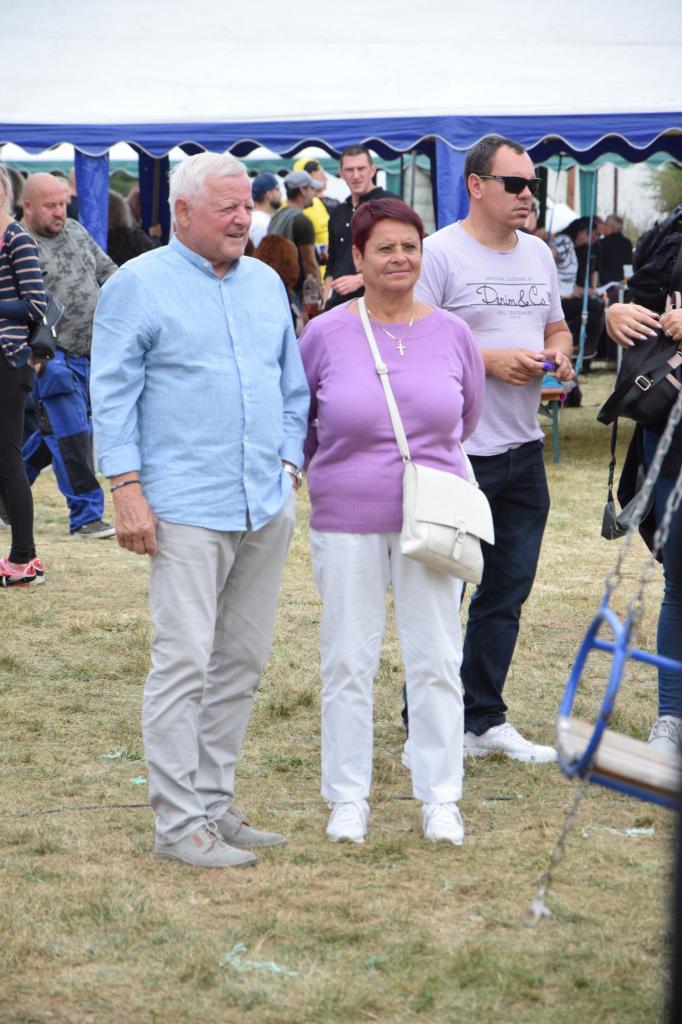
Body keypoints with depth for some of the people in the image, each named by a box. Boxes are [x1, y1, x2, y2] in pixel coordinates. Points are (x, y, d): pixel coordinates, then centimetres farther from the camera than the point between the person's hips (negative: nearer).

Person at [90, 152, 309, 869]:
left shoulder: (267, 284, 16)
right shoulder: (138, 285, -2)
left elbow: (292, 385, 23)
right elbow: (113, 395, -5)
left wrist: (288, 466, 13)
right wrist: (128, 488, -12)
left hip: (267, 508, 7)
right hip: (186, 511, -6)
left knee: (242, 663, 9)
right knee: (183, 664, -9)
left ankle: (215, 805, 18)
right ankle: (179, 823, -5)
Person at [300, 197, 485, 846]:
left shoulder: (450, 334, 2)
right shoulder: (325, 335, -4)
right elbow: (295, 422, 9)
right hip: (346, 522, -1)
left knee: (435, 660, 6)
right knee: (348, 662, 5)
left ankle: (439, 798, 16)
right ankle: (348, 797, 17)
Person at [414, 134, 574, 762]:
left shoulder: (538, 254, 14)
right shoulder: (439, 253, -10)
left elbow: (557, 328, 24)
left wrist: (558, 355, 1)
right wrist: (490, 360, -19)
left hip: (523, 449, 7)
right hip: (457, 452, -7)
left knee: (507, 591, 12)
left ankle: (484, 719, 22)